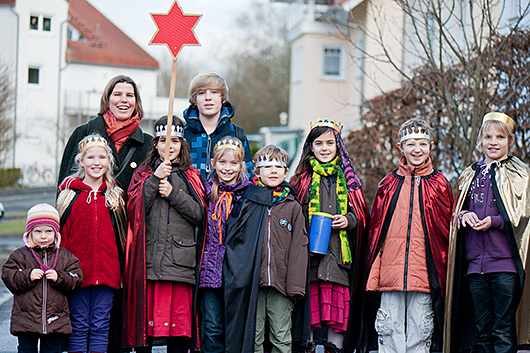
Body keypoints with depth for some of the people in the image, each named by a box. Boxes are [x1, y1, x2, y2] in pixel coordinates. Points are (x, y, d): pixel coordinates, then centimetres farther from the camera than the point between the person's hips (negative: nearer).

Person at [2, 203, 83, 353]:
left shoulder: (65, 256, 5)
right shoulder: (20, 255, 2)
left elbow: (76, 279, 1)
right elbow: (8, 278, -4)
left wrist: (59, 278, -16)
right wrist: (28, 276, -19)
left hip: (56, 319, 1)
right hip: (26, 318, -1)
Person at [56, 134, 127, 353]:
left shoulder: (115, 196, 9)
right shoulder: (70, 193, 3)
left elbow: (122, 236, 12)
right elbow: (60, 233, 3)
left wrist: (121, 270, 8)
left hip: (107, 271, 1)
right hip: (76, 270, -1)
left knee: (100, 326, 4)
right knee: (78, 325, 3)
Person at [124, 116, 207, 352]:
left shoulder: (191, 177, 14)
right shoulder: (143, 174, 15)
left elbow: (199, 214, 2)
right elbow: (134, 207, -2)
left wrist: (173, 193, -8)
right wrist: (155, 179, -11)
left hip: (181, 260, 0)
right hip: (149, 259, 0)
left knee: (179, 320, -2)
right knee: (146, 315, -1)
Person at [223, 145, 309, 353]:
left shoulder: (293, 207, 5)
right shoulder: (246, 203, 7)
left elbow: (298, 247, 1)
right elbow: (230, 238, 10)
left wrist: (295, 285, -6)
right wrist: (235, 273, 0)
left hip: (281, 282, -1)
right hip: (251, 283, 1)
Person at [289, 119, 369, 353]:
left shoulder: (347, 178, 14)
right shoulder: (302, 178, 9)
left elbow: (361, 215, 15)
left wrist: (348, 220, -5)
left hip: (339, 253, 1)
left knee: (338, 304, -2)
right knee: (309, 303, -5)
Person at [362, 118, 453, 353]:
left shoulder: (439, 186, 7)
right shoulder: (388, 185, 10)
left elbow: (445, 232, 7)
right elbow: (375, 230, 11)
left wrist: (441, 276, 0)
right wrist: (373, 274, 4)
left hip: (424, 276, -1)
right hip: (390, 271, 1)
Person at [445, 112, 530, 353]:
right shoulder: (470, 175, 18)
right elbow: (455, 213, 21)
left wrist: (494, 221, -16)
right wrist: (463, 215, -2)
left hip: (505, 263, -4)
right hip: (474, 263, 4)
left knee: (503, 331, -6)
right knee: (481, 330, 7)